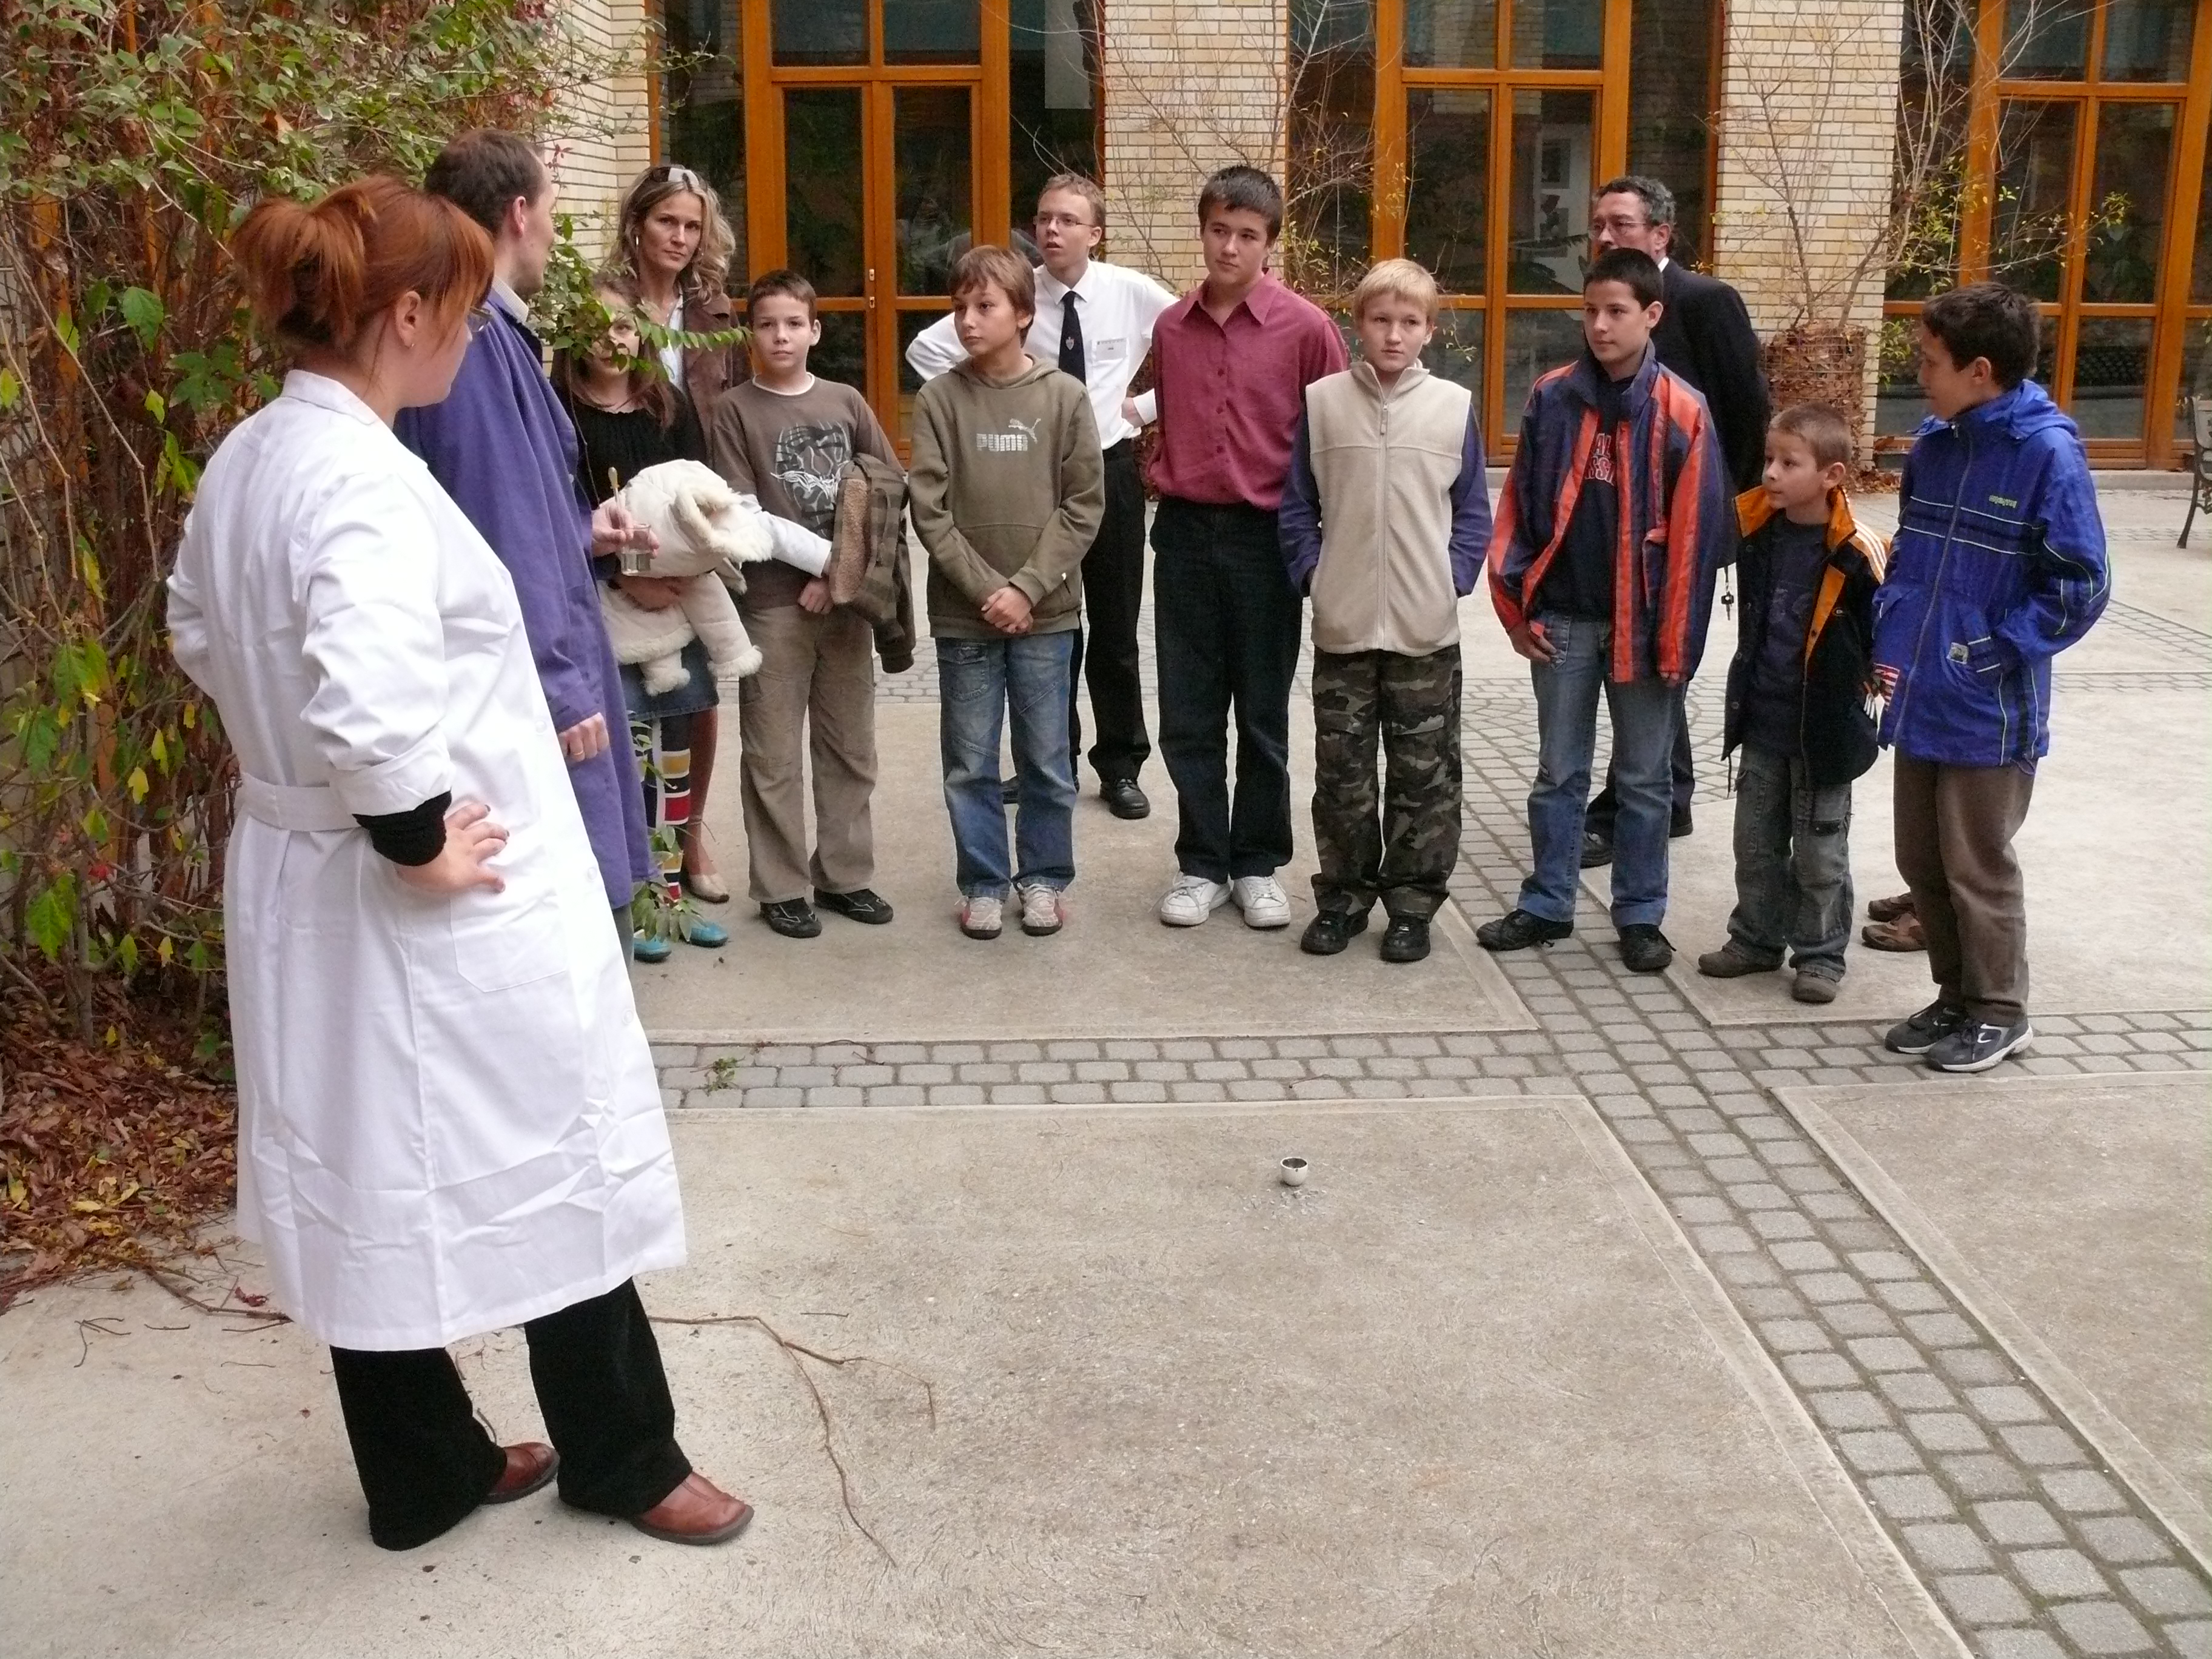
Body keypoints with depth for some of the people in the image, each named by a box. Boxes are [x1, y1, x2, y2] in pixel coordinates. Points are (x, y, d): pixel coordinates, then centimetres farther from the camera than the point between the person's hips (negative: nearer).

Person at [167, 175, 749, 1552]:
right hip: (436, 909, -9)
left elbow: (203, 636, 18)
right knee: (554, 1169, 9)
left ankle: (425, 1474, 34)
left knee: (376, 1186, 18)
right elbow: (368, 700, -37)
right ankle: (622, 1461, 28)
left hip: (303, 878, 9)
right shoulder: (366, 480, -24)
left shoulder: (246, 461, 5)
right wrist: (418, 842, -22)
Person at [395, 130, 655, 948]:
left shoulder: (491, 332, 12)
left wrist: (580, 534, 27)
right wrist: (558, 688, -20)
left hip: (548, 666, 10)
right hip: (532, 678, -10)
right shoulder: (477, 341, -18)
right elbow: (499, 529, -22)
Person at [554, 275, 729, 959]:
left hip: (676, 596, 4)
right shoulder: (561, 414, -3)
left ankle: (670, 889, 20)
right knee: (629, 751, -5)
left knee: (673, 746, 9)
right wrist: (625, 577, -18)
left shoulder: (671, 407, 10)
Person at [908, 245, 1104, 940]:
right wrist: (985, 588, -13)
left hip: (1046, 612, 0)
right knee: (970, 764, 8)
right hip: (963, 614, 1)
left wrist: (1027, 588, -12)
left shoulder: (1065, 396, -3)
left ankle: (1044, 877, 24)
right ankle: (982, 882, 22)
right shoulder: (938, 400, -2)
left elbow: (1084, 506, -4)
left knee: (1046, 759, 9)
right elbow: (929, 510, -5)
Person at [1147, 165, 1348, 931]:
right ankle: (1201, 865, 19)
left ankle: (1258, 865, 21)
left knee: (1263, 715, 8)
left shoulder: (1307, 329, -7)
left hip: (1266, 536, -3)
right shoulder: (1170, 327, 6)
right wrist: (1167, 481, 12)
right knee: (1188, 715, 7)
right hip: (1185, 532, 3)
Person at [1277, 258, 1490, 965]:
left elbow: (1473, 510, 7)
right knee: (1342, 774, 9)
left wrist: (1455, 577, -4)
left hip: (1427, 629, 0)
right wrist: (1311, 572, -3)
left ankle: (1413, 902, 18)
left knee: (1425, 774, 6)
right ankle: (1343, 896, 22)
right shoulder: (1322, 401, 1)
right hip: (1342, 627, 0)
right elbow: (1296, 504, 7)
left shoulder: (1454, 406, 2)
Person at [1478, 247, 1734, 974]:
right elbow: (1519, 505, 4)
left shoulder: (1682, 411, -7)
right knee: (1559, 772, 11)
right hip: (1562, 619, 2)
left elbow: (1696, 531, -7)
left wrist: (1676, 639, -9)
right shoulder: (1552, 398, 1)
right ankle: (1546, 905, 23)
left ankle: (1640, 916, 20)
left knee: (1644, 778, 9)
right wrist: (1518, 607, -1)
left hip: (1640, 623, -2)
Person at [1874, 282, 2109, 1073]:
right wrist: (1890, 643, 4)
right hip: (1919, 697, 6)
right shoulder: (1933, 442, 4)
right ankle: (1957, 996, 33)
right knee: (1921, 862, 15)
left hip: (1988, 710, -6)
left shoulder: (2048, 454, -15)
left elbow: (2081, 586, -14)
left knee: (1977, 868, 6)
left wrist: (1991, 652, -15)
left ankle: (2000, 1012, 25)